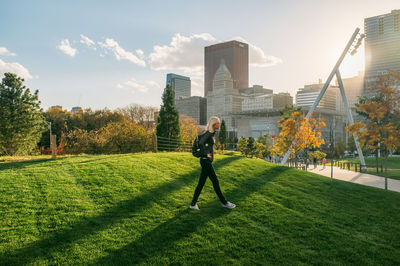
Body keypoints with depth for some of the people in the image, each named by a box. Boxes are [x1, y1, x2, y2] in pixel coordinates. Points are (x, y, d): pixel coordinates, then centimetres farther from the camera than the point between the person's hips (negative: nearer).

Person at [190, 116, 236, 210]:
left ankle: (193, 203, 14)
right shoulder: (208, 133, -15)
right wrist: (206, 154, -21)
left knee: (201, 183, 10)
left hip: (207, 161, 9)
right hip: (206, 161, -9)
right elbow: (201, 143, -31)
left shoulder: (212, 133, 13)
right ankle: (224, 202, 14)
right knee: (215, 181, 2)